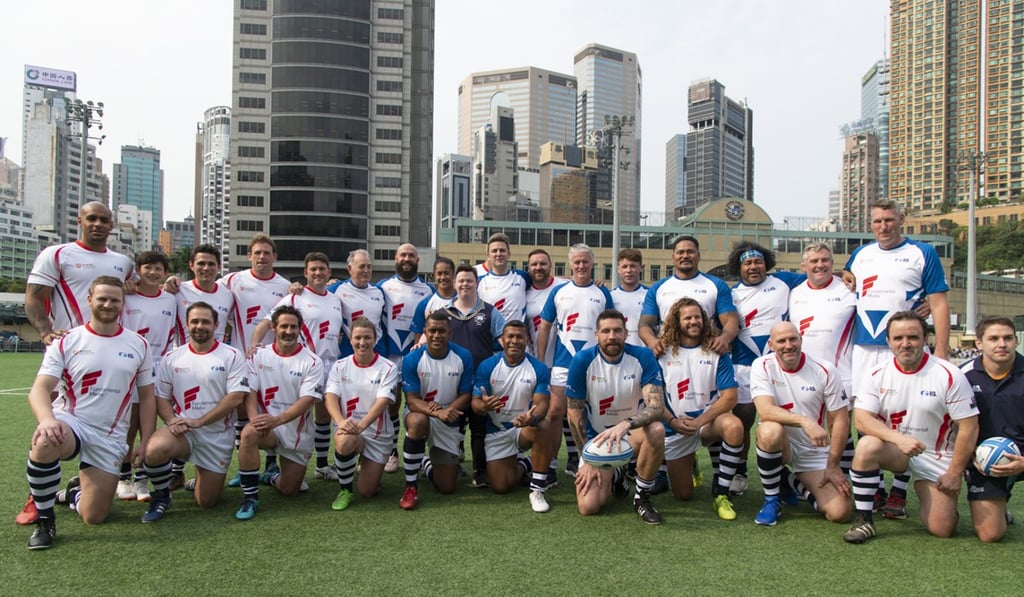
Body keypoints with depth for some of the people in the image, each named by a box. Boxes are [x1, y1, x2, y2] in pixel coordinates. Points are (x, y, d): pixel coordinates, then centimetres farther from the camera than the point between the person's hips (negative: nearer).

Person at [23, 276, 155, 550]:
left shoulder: (138, 345, 4)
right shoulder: (66, 342, -1)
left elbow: (146, 397, 9)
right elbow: (40, 389, -11)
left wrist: (145, 442, 1)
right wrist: (46, 419, -33)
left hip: (110, 437, 2)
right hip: (69, 423, -1)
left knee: (94, 517, -4)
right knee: (45, 443, -39)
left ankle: (75, 492, 35)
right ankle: (44, 520, -15)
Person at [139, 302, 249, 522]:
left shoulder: (232, 356, -4)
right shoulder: (172, 358, 6)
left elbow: (236, 397, -12)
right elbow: (161, 397, 6)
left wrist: (199, 421, -17)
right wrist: (172, 421, -14)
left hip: (218, 435, -1)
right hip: (181, 430, 1)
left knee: (207, 502, 2)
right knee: (154, 451, -34)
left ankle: (204, 476, 39)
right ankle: (161, 497, -3)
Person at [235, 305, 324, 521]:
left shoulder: (312, 362, -7)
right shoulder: (258, 356, 1)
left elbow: (306, 400, -16)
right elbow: (250, 392, -6)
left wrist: (276, 420, -31)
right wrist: (255, 418, -27)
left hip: (298, 434, 0)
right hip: (266, 427, 0)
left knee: (289, 491, 3)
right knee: (249, 433, -35)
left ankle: (271, 477, 42)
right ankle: (250, 497, -18)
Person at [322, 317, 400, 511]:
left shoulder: (388, 368, -6)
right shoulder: (340, 366, 2)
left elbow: (382, 402, -18)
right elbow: (330, 397, -10)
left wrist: (360, 425, -34)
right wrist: (341, 421, -31)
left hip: (378, 433, 0)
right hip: (348, 429, 1)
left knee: (367, 492, -1)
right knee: (344, 443, -38)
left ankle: (366, 466, 37)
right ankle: (345, 490, -9)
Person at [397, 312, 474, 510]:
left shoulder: (463, 357, -11)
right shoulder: (412, 359, -15)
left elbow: (465, 395, -6)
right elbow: (412, 400, -17)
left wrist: (448, 410, -27)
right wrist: (436, 412, -36)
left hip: (450, 423, 2)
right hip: (420, 413, -2)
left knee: (447, 487, 3)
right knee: (417, 422, -42)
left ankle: (426, 464, 40)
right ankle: (411, 487, -25)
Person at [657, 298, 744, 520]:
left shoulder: (716, 352, -3)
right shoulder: (663, 354, -2)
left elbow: (729, 397, -10)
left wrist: (699, 421, -19)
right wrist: (673, 422, -18)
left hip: (708, 420, -1)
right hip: (676, 428, 1)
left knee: (734, 426, -36)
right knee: (682, 494, 3)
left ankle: (721, 493, -18)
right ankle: (690, 463, 40)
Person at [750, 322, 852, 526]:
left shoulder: (824, 372, -8)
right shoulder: (762, 366, -11)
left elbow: (840, 420, -3)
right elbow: (765, 410, -25)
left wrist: (833, 466, -5)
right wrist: (804, 421, -41)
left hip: (816, 453, 2)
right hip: (781, 445, -2)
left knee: (840, 513, -15)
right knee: (770, 430, -37)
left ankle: (797, 484, 20)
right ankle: (771, 501, -13)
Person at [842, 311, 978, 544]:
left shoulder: (949, 375, -12)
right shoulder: (878, 375, -5)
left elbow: (968, 427, -9)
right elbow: (862, 418, -14)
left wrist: (955, 474, -9)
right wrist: (899, 438, -30)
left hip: (937, 458, -1)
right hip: (895, 450, 1)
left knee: (941, 530, -7)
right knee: (867, 445, -33)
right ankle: (863, 521, -19)